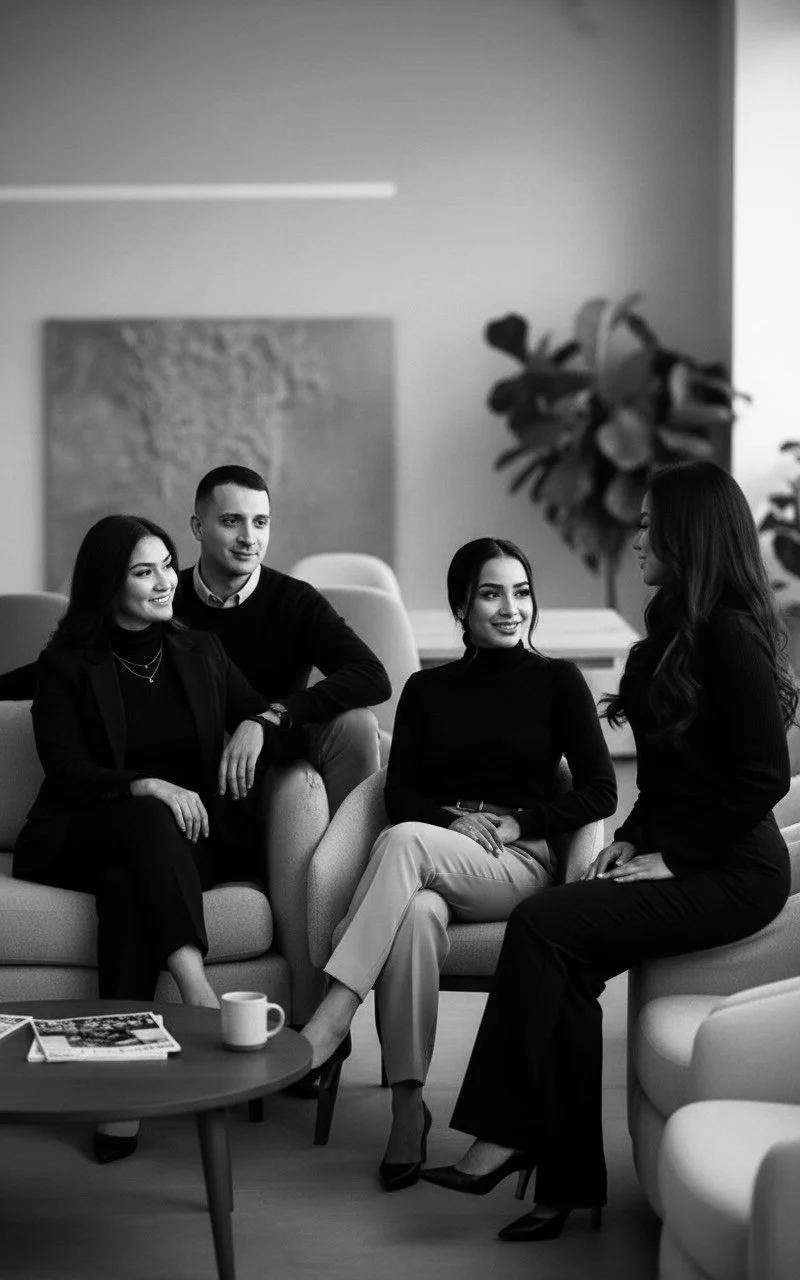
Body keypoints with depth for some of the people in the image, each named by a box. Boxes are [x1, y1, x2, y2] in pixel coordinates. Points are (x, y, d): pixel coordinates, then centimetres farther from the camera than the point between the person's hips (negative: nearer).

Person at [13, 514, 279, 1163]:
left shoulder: (201, 652, 17)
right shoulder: (67, 666, 5)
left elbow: (260, 712, 24)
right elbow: (67, 773, -6)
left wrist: (254, 728, -2)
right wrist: (147, 787, -23)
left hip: (192, 838, 2)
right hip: (79, 837, -2)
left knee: (128, 884, -34)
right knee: (151, 822, -37)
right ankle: (197, 988, -52)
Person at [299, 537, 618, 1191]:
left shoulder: (557, 680, 11)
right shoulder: (427, 689, 19)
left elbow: (600, 793, 4)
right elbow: (401, 793, 10)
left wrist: (515, 822, -8)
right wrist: (451, 819, -11)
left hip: (521, 862, -2)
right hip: (434, 864, 2)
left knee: (404, 842, -34)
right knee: (416, 912, -37)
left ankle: (328, 1026, -39)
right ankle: (408, 1107, -33)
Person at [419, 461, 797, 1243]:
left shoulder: (731, 636, -13)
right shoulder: (677, 630, 17)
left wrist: (671, 857, -15)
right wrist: (630, 838, 6)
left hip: (731, 871, -8)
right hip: (673, 857, 8)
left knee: (543, 925, -22)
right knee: (566, 973, -15)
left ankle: (506, 1139, -15)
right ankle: (568, 1182, -12)